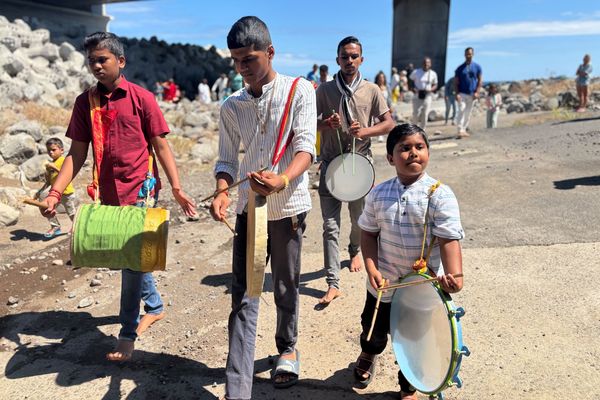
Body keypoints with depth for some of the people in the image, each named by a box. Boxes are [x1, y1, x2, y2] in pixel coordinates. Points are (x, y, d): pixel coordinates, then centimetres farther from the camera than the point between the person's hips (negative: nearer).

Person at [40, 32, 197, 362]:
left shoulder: (141, 98, -4)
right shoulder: (85, 102, 6)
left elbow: (161, 146, -3)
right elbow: (77, 153, 6)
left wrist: (177, 189, -7)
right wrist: (55, 192, -4)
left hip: (140, 190, -4)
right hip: (108, 193, 5)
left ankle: (128, 333, 12)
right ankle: (154, 306, 39)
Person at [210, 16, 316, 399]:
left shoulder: (300, 90, -3)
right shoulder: (231, 107, 7)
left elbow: (305, 147, -12)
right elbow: (227, 160, 6)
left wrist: (283, 179, -32)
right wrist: (222, 193, -15)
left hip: (288, 206, -2)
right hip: (248, 206, 2)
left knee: (286, 288, 14)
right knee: (244, 298, -1)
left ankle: (287, 348, 42)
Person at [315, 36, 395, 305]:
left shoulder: (371, 90, 3)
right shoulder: (324, 90, 2)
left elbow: (389, 124, 4)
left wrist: (365, 131, -15)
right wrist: (326, 123, -16)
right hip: (331, 164, -1)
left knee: (359, 218, 17)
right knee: (330, 226, -5)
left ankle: (355, 251, 49)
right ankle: (333, 283, -1)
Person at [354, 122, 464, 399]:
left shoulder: (440, 194, -15)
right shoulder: (378, 194, -6)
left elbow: (449, 239, -20)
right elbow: (369, 232, 0)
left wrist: (454, 275, -34)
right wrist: (372, 268, -11)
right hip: (384, 282, 3)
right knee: (374, 329, 24)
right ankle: (367, 355, 60)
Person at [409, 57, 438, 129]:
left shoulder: (433, 74, 4)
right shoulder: (416, 72, 1)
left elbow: (435, 85, 12)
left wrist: (430, 90, -9)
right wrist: (413, 88, -10)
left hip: (427, 97, 1)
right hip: (417, 96, -1)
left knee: (425, 115, 0)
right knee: (416, 114, -5)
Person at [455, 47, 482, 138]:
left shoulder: (477, 67, 7)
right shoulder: (460, 68, 3)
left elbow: (480, 80, 6)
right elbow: (456, 82, 2)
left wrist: (477, 92, -5)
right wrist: (457, 93, -10)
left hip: (472, 94, 2)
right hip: (462, 93, -2)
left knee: (468, 112, 7)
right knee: (461, 110, -16)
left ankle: (464, 129, 16)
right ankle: (460, 130, -20)